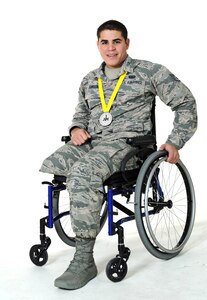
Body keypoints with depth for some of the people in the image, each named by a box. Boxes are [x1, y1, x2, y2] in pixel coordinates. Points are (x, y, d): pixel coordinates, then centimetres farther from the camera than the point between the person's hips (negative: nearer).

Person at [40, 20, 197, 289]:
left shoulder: (148, 72, 4)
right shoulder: (90, 80, 19)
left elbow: (186, 103, 5)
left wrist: (175, 142, -4)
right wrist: (77, 128, 9)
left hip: (125, 142, -6)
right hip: (90, 143, 6)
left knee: (81, 173, -36)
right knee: (46, 168, -21)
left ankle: (84, 260, -30)